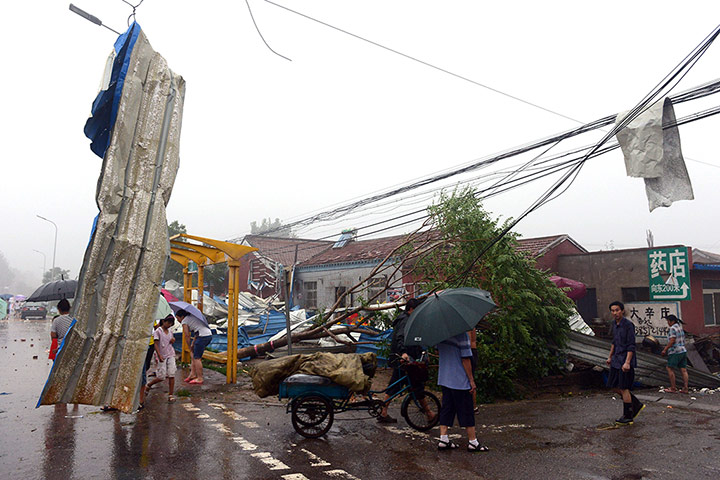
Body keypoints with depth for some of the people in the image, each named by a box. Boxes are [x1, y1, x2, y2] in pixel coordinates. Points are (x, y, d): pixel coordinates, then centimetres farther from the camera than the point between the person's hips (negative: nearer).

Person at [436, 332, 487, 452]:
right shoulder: (462, 335, -18)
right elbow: (465, 359, -17)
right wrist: (471, 380, -10)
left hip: (444, 378, 7)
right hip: (460, 381, -7)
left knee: (446, 408, 13)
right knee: (466, 411, 4)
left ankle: (443, 440, 13)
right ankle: (473, 442, 13)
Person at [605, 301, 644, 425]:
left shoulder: (628, 325, -15)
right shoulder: (615, 325, 10)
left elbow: (631, 346, -18)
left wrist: (627, 362, -23)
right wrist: (610, 357, 25)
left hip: (626, 361, -8)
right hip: (616, 360, 8)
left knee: (624, 388, -2)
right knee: (614, 387, 10)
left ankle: (628, 417, 10)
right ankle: (637, 405, 26)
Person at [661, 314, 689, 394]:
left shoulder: (673, 328, -12)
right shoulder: (680, 327, 15)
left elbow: (672, 341, -18)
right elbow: (683, 341, 19)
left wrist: (665, 349, -11)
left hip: (675, 352, -9)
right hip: (683, 350, 9)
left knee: (669, 368, -1)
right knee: (683, 370, 5)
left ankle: (673, 388, -1)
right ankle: (685, 388, 4)